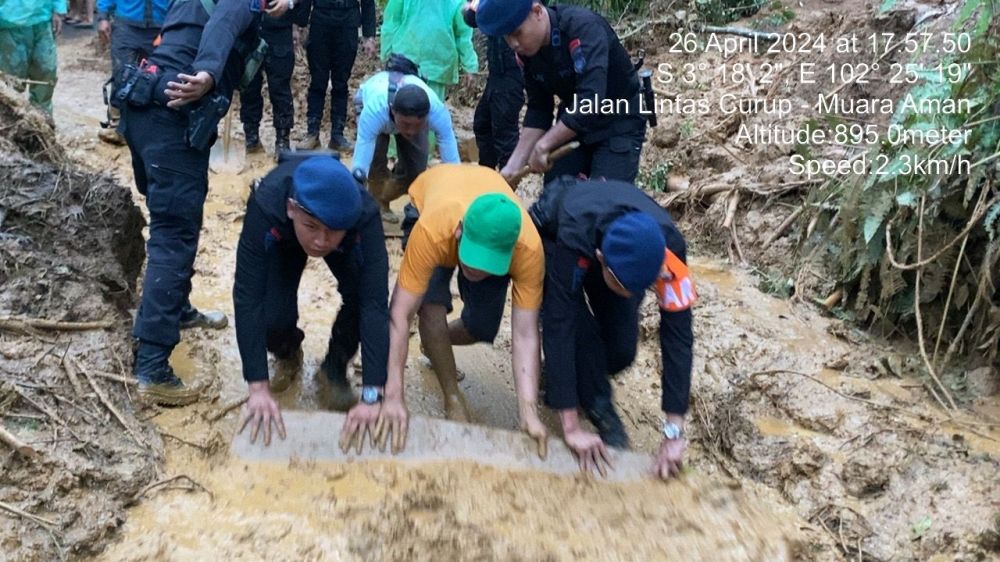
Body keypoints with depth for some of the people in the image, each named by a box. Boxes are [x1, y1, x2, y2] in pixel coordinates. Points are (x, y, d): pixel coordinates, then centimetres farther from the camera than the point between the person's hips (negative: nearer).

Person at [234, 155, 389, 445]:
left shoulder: (364, 216, -42)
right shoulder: (265, 207, -43)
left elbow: (375, 302, -44)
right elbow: (248, 297, -42)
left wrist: (371, 396, -49)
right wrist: (258, 388, -45)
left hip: (348, 244, 0)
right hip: (282, 239, 0)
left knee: (362, 295, -27)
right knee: (272, 315, -21)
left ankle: (334, 369, 2)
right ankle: (288, 355, 16)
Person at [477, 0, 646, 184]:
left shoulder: (583, 28, -28)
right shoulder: (528, 51, -7)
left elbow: (592, 99, -37)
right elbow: (538, 108, 1)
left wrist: (543, 145, -31)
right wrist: (515, 164, -7)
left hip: (619, 123, -6)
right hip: (572, 123, 6)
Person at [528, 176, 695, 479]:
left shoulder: (667, 244, -38)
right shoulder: (572, 237, -46)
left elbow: (677, 334, -34)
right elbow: (558, 327, -44)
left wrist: (673, 432, -34)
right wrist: (571, 428, -42)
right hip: (551, 233, -2)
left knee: (622, 350, -13)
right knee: (577, 328, -28)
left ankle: (578, 380, 19)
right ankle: (596, 404, -2)